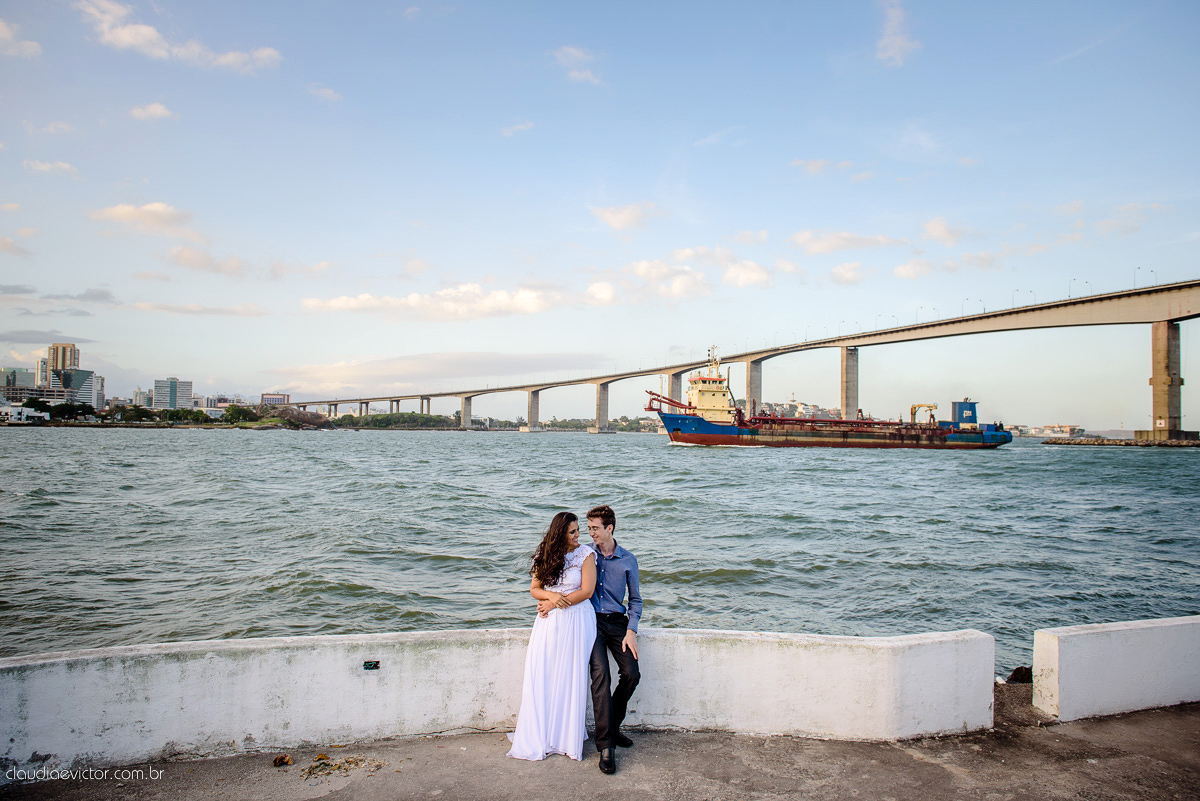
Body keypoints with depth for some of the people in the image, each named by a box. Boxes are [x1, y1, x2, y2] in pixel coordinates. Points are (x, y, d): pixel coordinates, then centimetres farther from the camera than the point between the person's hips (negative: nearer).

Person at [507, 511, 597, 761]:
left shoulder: (585, 554, -5)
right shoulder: (546, 556, 3)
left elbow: (586, 591, -10)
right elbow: (534, 589, 7)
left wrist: (554, 604, -9)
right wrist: (551, 595, -14)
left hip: (576, 620, -3)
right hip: (548, 621, 3)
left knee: (571, 679, 1)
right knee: (541, 677, 2)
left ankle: (570, 738, 13)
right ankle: (540, 737, 14)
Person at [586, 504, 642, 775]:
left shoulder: (628, 560, 7)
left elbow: (635, 599, 12)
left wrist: (631, 631, 0)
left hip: (617, 621, 2)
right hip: (591, 620, -2)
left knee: (632, 674, -13)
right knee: (601, 674, -20)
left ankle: (611, 726, 12)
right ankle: (605, 744, -16)